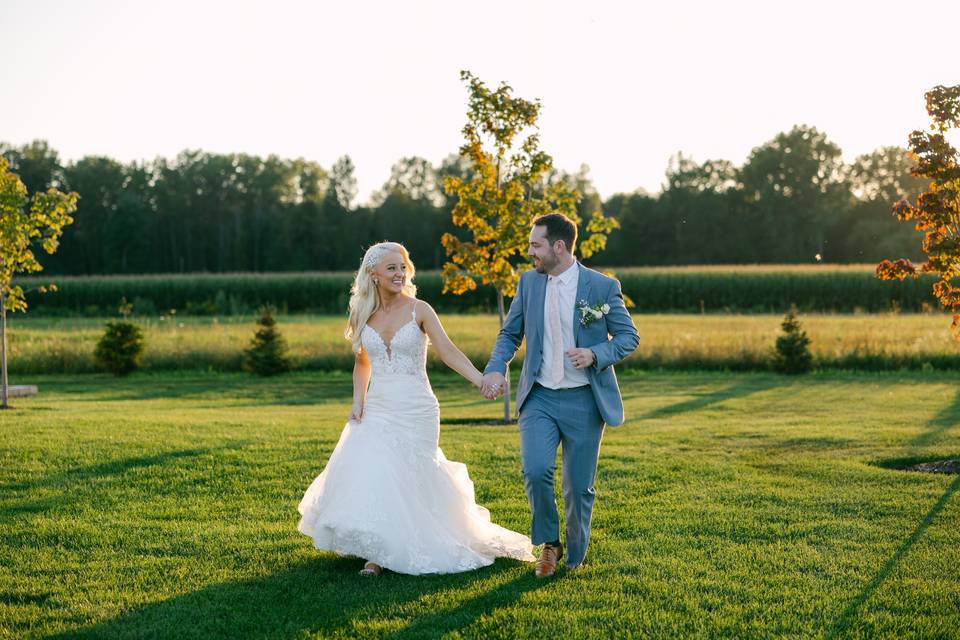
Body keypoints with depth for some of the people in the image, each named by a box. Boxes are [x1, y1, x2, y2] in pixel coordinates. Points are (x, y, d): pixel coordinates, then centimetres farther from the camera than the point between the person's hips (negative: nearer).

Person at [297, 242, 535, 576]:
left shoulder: (419, 310, -5)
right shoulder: (364, 314, 7)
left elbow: (448, 351, -14)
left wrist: (481, 380, -27)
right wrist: (358, 401, 4)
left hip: (415, 410, -3)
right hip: (377, 408, 3)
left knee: (408, 480, 0)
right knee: (366, 474, -8)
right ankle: (377, 553, 2)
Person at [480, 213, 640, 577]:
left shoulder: (603, 286, -5)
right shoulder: (529, 282, 5)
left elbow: (629, 337, 0)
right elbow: (509, 334, 12)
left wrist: (595, 354, -18)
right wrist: (496, 369, -6)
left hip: (584, 400, -2)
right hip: (540, 398, 2)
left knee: (579, 487, 5)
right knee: (535, 471, -17)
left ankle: (575, 558, 27)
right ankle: (549, 544, 7)